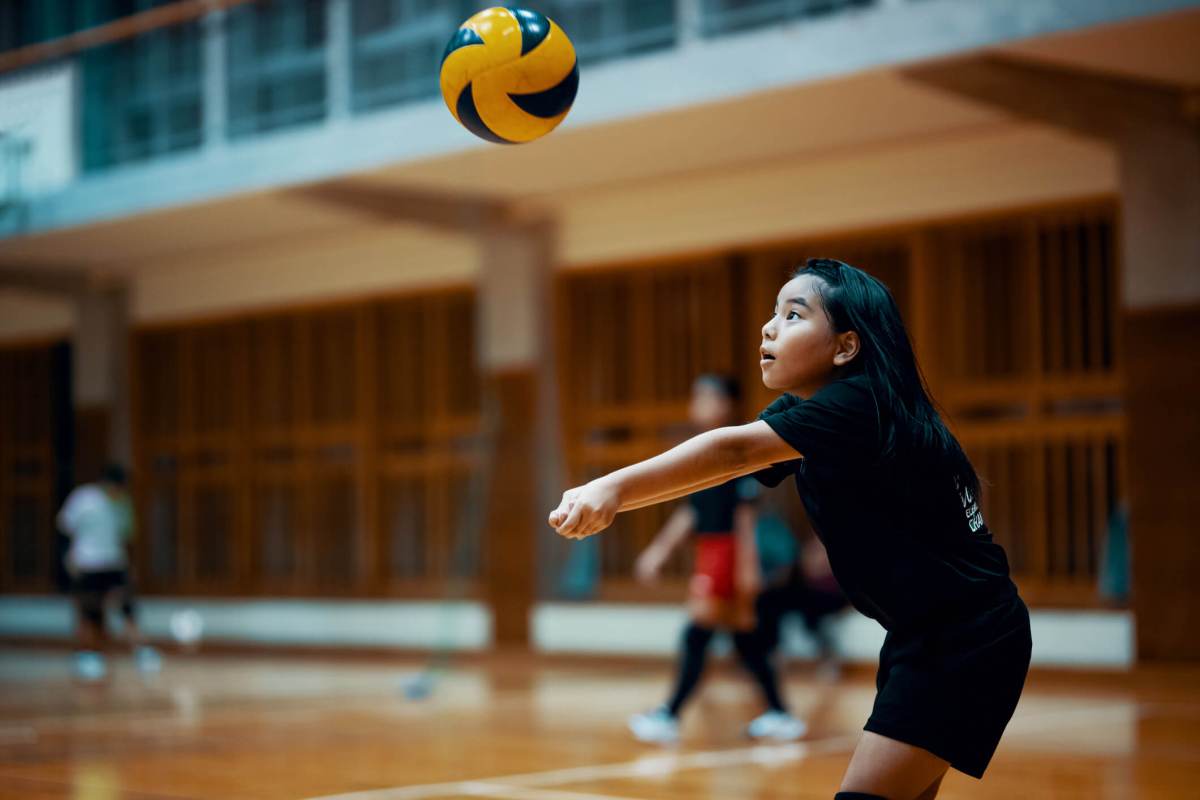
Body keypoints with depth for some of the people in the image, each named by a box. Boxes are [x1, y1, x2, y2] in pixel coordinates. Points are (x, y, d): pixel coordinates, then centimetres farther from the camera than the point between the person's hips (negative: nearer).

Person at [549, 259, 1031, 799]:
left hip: (967, 639, -9)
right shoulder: (799, 413, 5)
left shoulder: (858, 405, -23)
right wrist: (609, 496, -24)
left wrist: (612, 487, -48)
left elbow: (735, 450, -37)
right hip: (921, 635, 9)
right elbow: (728, 466, -8)